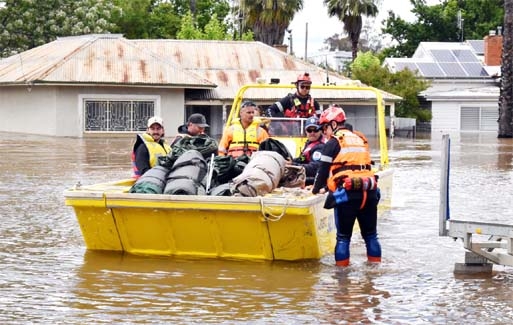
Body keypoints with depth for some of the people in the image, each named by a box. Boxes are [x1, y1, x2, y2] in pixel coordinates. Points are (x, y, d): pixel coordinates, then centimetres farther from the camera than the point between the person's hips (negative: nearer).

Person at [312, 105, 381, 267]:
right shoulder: (360, 140, 21)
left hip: (347, 193, -5)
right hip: (369, 192, 5)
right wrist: (328, 186, 30)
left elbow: (324, 169, 1)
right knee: (370, 235, 14)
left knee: (343, 237, 2)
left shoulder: (334, 142, 2)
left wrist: (316, 190, 16)